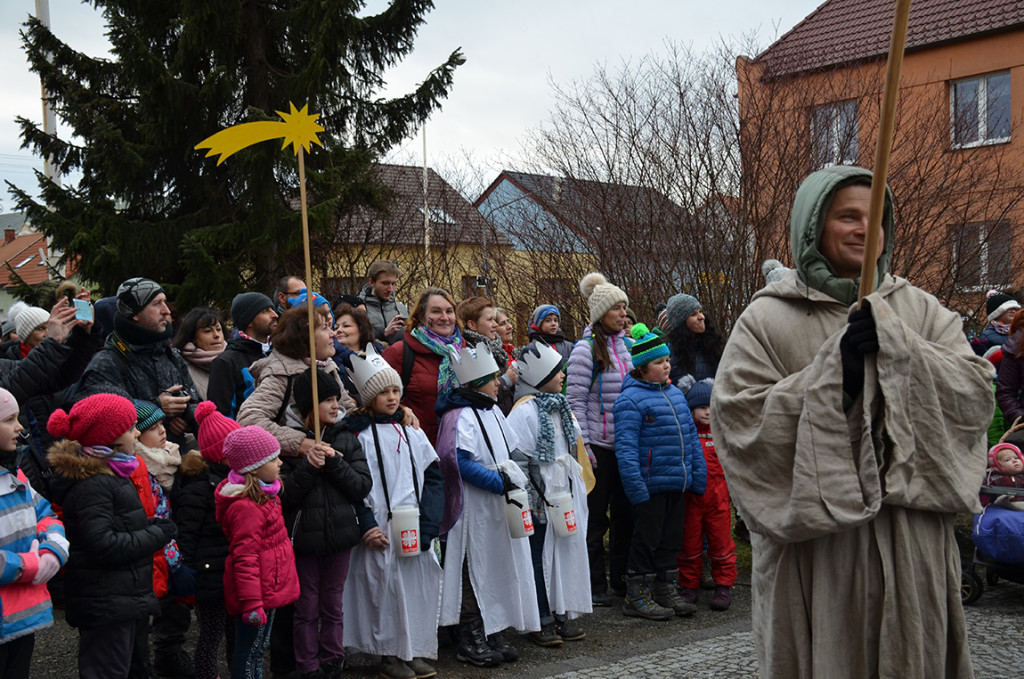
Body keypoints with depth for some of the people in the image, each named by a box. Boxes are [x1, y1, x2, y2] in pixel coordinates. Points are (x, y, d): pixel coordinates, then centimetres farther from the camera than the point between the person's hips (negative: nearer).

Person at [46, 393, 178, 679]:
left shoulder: (113, 476, 14)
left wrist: (154, 527, 9)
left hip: (127, 601, 10)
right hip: (105, 608, -10)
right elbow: (102, 545, -26)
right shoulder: (92, 484, -18)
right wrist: (157, 534, -16)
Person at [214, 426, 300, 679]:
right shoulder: (246, 507, -25)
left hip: (268, 589, 10)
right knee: (248, 651, 2)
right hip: (258, 592, -10)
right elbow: (245, 558, -27)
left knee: (259, 648, 22)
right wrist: (252, 603, -28)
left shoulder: (265, 495, 9)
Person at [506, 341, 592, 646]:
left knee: (567, 550, 10)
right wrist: (529, 501, -16)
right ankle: (541, 621, 7)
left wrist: (577, 491, 20)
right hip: (542, 497, -8)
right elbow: (517, 460, -15)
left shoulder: (560, 407, 14)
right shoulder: (525, 411, -13)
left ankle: (561, 615, 20)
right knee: (541, 555, -1)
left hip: (566, 496, 8)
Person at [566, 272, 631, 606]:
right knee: (595, 515, 2)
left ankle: (622, 576, 24)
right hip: (599, 444, -6)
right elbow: (575, 401, -11)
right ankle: (594, 584, 11)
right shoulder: (587, 349, -9)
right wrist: (583, 447, -16)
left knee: (625, 510, 12)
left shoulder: (627, 345, 11)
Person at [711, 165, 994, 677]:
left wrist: (894, 344, -13)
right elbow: (738, 419, -11)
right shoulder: (767, 319, -1)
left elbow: (977, 392, -1)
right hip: (813, 544, -3)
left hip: (911, 541, 3)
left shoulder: (919, 310, 9)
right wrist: (832, 370, -18)